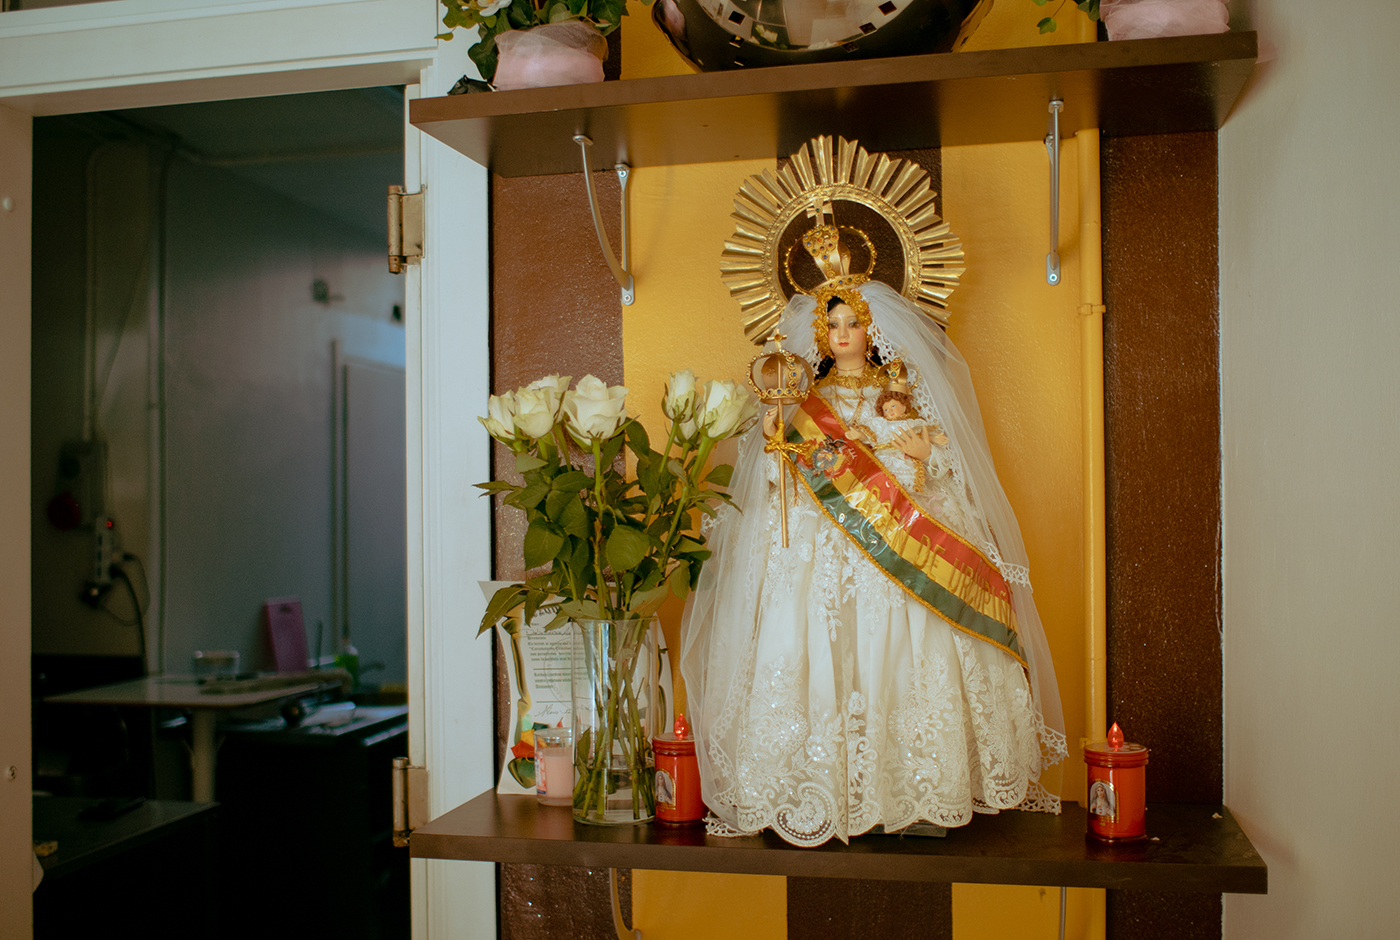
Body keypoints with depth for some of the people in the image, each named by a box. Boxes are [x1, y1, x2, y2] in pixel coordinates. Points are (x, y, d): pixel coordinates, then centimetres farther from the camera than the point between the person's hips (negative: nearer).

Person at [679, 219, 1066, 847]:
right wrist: (775, 444, -14)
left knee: (908, 661, -6)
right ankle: (826, 791, -4)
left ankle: (920, 789, 4)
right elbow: (780, 481, 5)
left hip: (905, 544, 1)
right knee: (827, 661, -11)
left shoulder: (904, 389, 14)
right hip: (827, 549, -1)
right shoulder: (805, 401, 12)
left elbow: (944, 457, 12)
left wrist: (925, 450, -9)